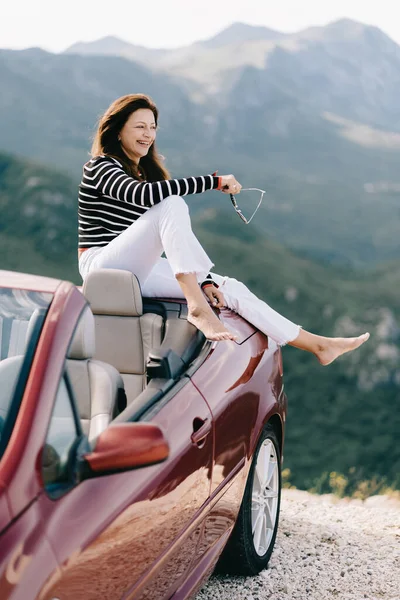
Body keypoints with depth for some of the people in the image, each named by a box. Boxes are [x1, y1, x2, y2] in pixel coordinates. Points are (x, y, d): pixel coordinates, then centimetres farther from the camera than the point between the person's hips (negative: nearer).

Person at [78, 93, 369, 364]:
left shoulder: (146, 171, 18)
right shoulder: (101, 167, -7)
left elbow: (175, 239, 15)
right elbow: (143, 194, -30)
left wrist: (203, 282, 2)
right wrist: (214, 182, -27)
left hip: (138, 271, 7)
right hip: (105, 268, -7)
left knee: (231, 289, -4)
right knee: (172, 204, -28)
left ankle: (319, 345, -2)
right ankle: (197, 308, -33)